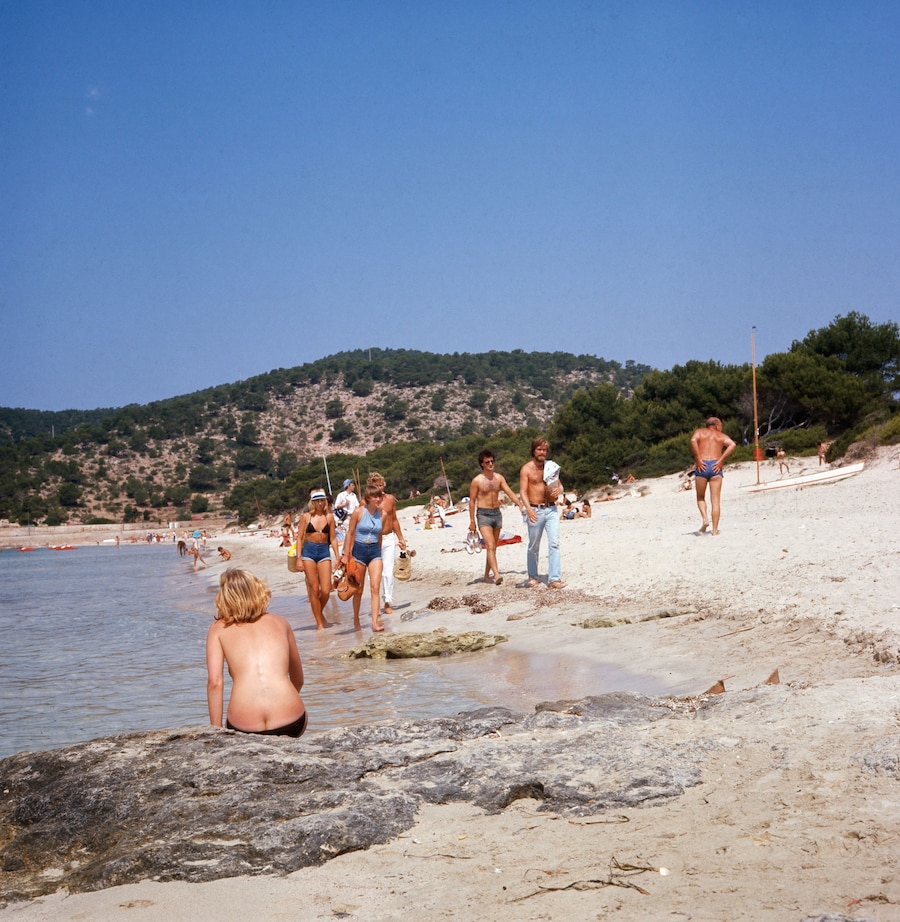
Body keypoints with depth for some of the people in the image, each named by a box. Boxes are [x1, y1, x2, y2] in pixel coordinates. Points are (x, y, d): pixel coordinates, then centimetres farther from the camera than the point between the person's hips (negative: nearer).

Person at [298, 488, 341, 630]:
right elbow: (299, 538, 2)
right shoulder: (306, 517, 1)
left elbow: (333, 538, 10)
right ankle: (319, 624, 8)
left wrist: (338, 557, 4)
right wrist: (299, 558, -4)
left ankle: (320, 613, 24)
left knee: (326, 590, -6)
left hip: (324, 551, 1)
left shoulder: (329, 517, 6)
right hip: (309, 551, -1)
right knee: (314, 589, 0)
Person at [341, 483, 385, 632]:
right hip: (359, 550, -2)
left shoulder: (381, 514, 4)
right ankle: (356, 620, 25)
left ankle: (375, 622, -17)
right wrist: (346, 555, -4)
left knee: (375, 587, -12)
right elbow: (350, 533, -3)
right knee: (358, 589, 8)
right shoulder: (359, 512, -7)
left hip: (375, 551, 3)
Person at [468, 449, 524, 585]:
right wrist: (472, 521, -5)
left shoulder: (499, 478, 6)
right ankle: (496, 575, -28)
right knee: (490, 545, -17)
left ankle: (487, 575, 23)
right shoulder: (477, 480, -6)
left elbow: (510, 492, 2)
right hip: (483, 514, -5)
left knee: (493, 547, 11)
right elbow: (472, 501, -3)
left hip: (497, 513, 5)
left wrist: (520, 505, -13)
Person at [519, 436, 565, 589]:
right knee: (534, 546, 9)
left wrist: (559, 490, -6)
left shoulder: (550, 466, 11)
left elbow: (559, 485, 20)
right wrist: (528, 508, -27)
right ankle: (532, 577, 25)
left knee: (554, 543, -9)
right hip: (535, 511, -3)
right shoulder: (526, 468, -3)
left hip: (551, 509, 3)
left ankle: (554, 579, -11)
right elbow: (523, 491, -11)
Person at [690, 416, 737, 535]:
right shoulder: (721, 436, 16)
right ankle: (715, 529, 0)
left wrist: (697, 459, -7)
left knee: (700, 497, 19)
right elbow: (732, 444, -5)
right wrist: (721, 460, -4)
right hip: (715, 467, 0)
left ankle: (705, 518, -4)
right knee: (715, 500, 4)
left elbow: (693, 440, -9)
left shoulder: (699, 432, 15)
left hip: (702, 466, 0)